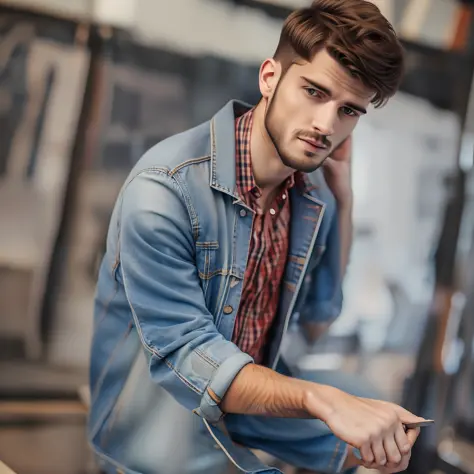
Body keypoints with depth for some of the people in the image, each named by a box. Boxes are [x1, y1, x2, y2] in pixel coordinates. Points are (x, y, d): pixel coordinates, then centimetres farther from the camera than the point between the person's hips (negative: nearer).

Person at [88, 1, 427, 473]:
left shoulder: (315, 192, -1)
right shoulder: (165, 186, -24)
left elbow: (323, 323, 7)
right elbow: (182, 355, -28)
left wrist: (343, 197, -3)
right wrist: (323, 399, -41)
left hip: (251, 410, 7)